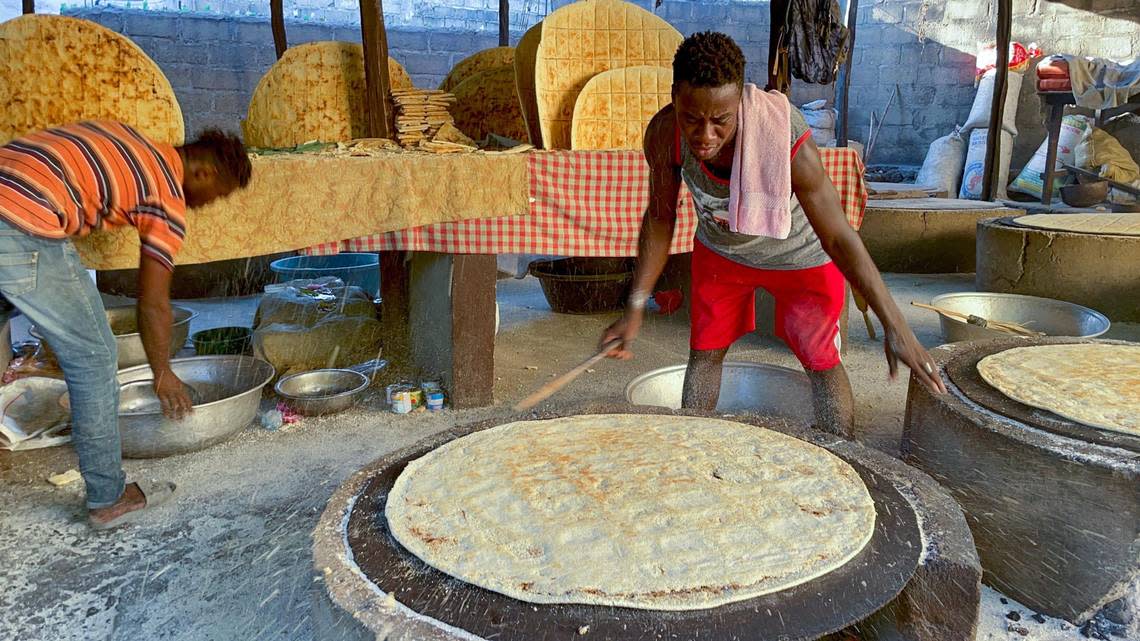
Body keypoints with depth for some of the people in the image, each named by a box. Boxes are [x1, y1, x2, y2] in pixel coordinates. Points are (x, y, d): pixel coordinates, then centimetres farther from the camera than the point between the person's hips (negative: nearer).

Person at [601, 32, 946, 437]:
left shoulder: (787, 143, -40)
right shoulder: (664, 134, -30)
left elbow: (840, 239, -32)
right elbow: (660, 219, -14)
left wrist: (896, 327, -31)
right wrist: (636, 307, -14)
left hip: (799, 256, -3)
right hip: (720, 251, 3)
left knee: (821, 361, 1)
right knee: (704, 354, 9)